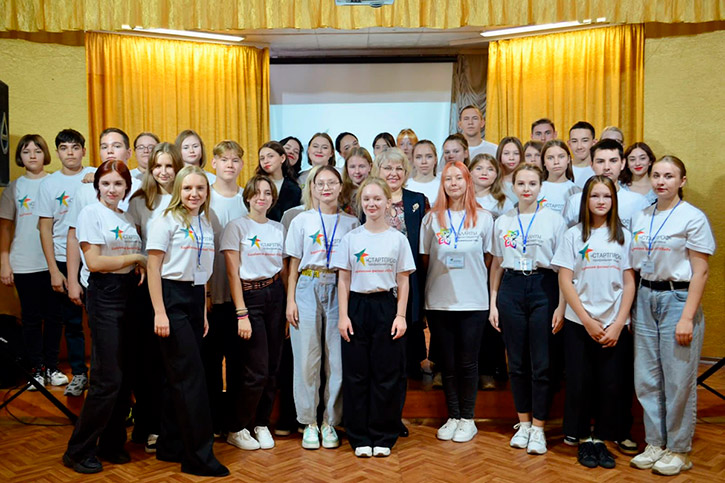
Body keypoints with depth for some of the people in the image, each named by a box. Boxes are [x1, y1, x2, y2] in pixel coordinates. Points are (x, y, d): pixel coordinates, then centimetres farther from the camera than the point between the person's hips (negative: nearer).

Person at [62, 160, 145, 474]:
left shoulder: (128, 218, 15)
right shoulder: (91, 213, -5)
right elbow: (95, 262, -14)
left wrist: (141, 268, 0)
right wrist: (136, 258, -8)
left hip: (129, 294, 7)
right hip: (105, 297, -7)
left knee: (125, 376, 8)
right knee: (108, 378, -7)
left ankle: (112, 444, 21)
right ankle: (79, 451, 7)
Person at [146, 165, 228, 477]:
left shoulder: (206, 224, 13)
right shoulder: (167, 221, -6)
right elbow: (153, 267, -9)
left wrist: (203, 312, 14)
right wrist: (159, 312, -15)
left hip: (196, 299, 7)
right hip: (172, 298, -7)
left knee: (179, 376, 12)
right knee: (192, 375, -7)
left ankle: (170, 446, 23)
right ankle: (200, 456, 0)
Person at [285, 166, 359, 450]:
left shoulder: (351, 223, 9)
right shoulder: (302, 220, 7)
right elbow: (294, 264, 7)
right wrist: (291, 300, 0)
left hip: (339, 290, 1)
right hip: (308, 288, 0)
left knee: (338, 359, 0)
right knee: (307, 357, 0)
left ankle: (330, 422, 14)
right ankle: (309, 423, 13)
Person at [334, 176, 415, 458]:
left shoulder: (398, 239, 4)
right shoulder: (351, 238, 5)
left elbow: (403, 281, 4)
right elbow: (344, 280, 5)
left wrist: (400, 315, -4)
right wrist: (343, 315, -3)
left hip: (387, 306, 0)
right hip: (358, 307, 1)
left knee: (388, 374, 2)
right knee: (356, 374, 3)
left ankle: (383, 437, 15)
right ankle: (360, 437, 15)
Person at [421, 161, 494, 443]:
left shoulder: (483, 218, 4)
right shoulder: (432, 218, 5)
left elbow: (489, 259, 8)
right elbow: (425, 260, 10)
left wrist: (469, 272, -3)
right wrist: (444, 267, -3)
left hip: (473, 302, -1)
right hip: (438, 301, 1)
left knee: (468, 363, 4)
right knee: (447, 363, 8)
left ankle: (467, 418, 17)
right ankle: (452, 417, 20)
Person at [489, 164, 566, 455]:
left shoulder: (554, 220, 1)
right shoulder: (502, 222, 9)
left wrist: (561, 306, -7)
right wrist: (493, 303, 7)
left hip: (543, 289, -2)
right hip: (511, 289, 3)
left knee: (541, 363, -1)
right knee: (516, 362, 8)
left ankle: (538, 428, 11)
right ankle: (523, 423, 22)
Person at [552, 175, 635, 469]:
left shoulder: (624, 236, 6)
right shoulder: (574, 235, 1)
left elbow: (629, 283, 4)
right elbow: (565, 281, -3)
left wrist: (617, 324, -5)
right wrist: (588, 321, -9)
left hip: (615, 326, 1)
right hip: (579, 324, -1)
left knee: (611, 384, 2)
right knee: (580, 382, 3)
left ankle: (601, 438, 18)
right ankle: (584, 439, 18)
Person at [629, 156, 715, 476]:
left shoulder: (693, 218, -6)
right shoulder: (640, 217, 9)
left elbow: (700, 272, -9)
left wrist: (687, 318, -14)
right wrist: (629, 309, 7)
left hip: (678, 298, -5)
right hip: (644, 299, 5)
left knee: (678, 380, 1)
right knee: (646, 378, 9)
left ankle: (679, 451, 16)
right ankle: (655, 443, 23)